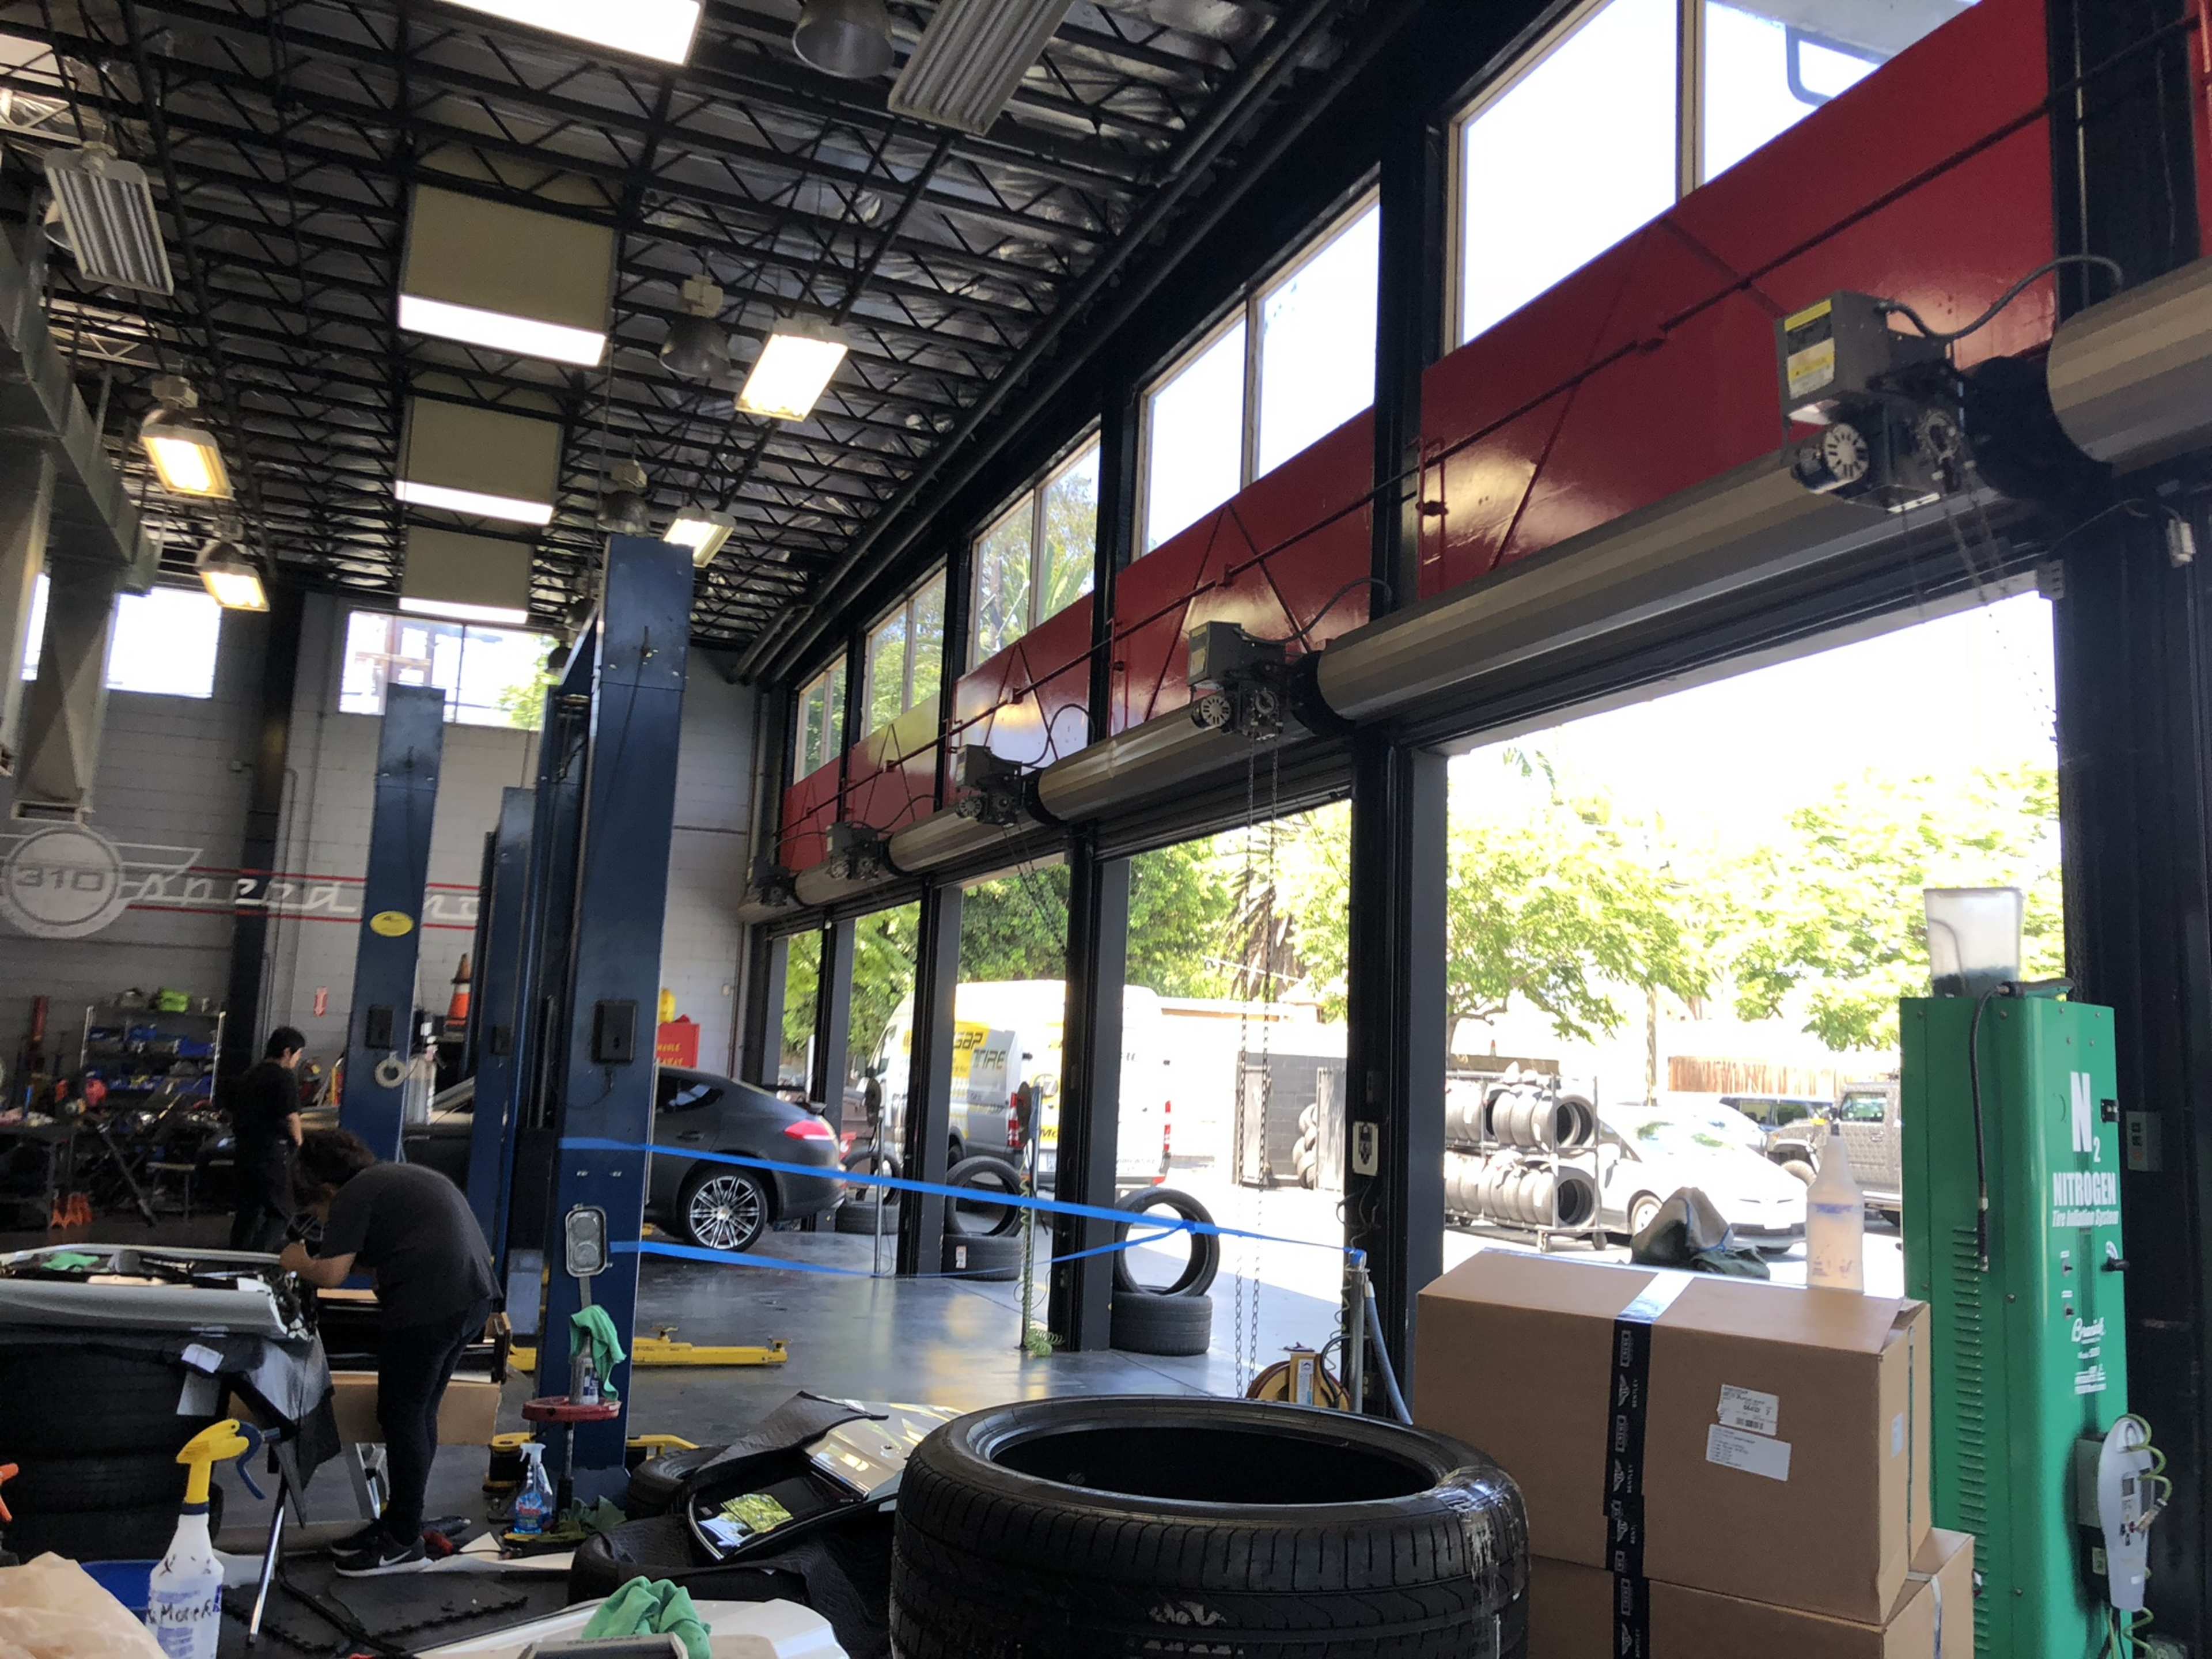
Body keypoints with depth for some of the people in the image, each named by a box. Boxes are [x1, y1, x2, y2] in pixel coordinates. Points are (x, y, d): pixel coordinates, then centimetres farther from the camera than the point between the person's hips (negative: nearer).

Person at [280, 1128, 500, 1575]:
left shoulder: (354, 1195, -2)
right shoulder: (399, 1176, 25)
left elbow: (331, 1274, -9)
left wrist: (299, 1263, 12)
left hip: (430, 1304, -9)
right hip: (474, 1294, 9)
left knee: (400, 1417, 2)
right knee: (420, 1414, 18)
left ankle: (404, 1542, 10)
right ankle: (400, 1521, 29)